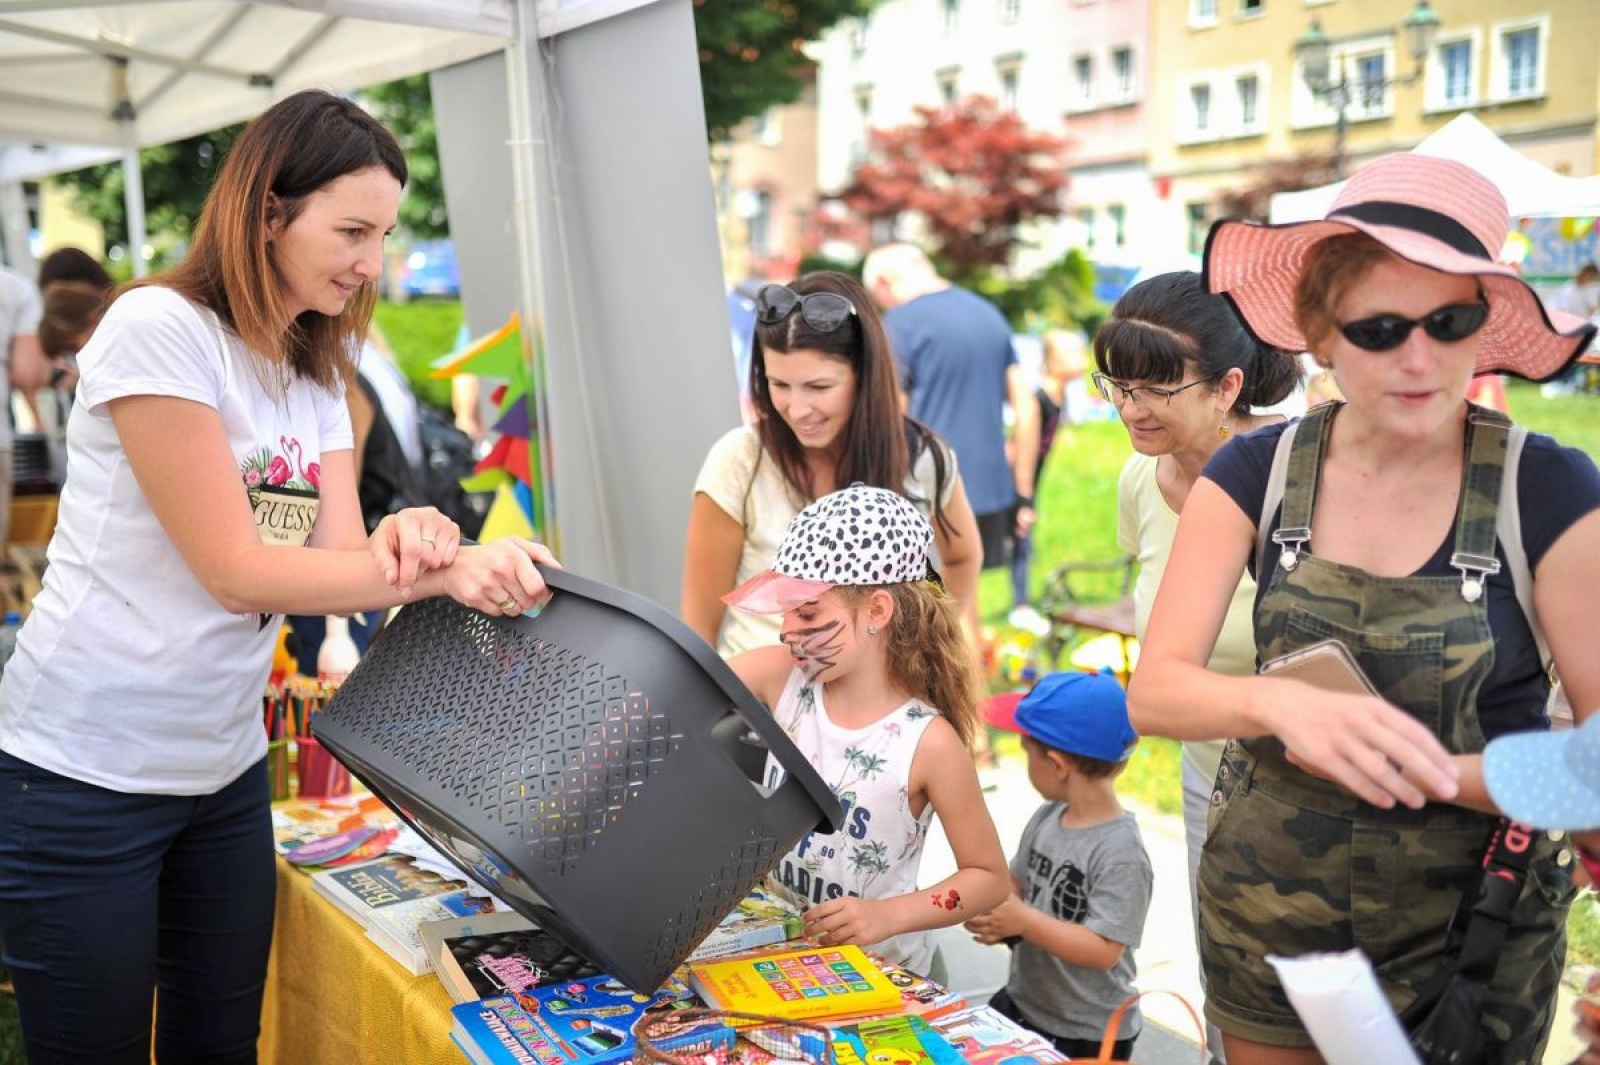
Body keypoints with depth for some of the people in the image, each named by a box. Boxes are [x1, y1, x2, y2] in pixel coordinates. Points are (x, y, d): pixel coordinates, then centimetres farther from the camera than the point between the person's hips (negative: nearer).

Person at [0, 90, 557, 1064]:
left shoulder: (320, 378, 8)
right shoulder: (160, 328, -15)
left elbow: (340, 559, -2)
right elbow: (237, 571, -20)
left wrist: (405, 541, -25)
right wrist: (448, 570, -26)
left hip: (226, 771, 7)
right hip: (85, 776, -6)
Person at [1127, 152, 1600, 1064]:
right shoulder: (1256, 473, -9)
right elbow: (1154, 692, -16)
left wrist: (1428, 771, -30)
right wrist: (1278, 702, -36)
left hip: (1468, 928, -1)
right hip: (1265, 908, 2)